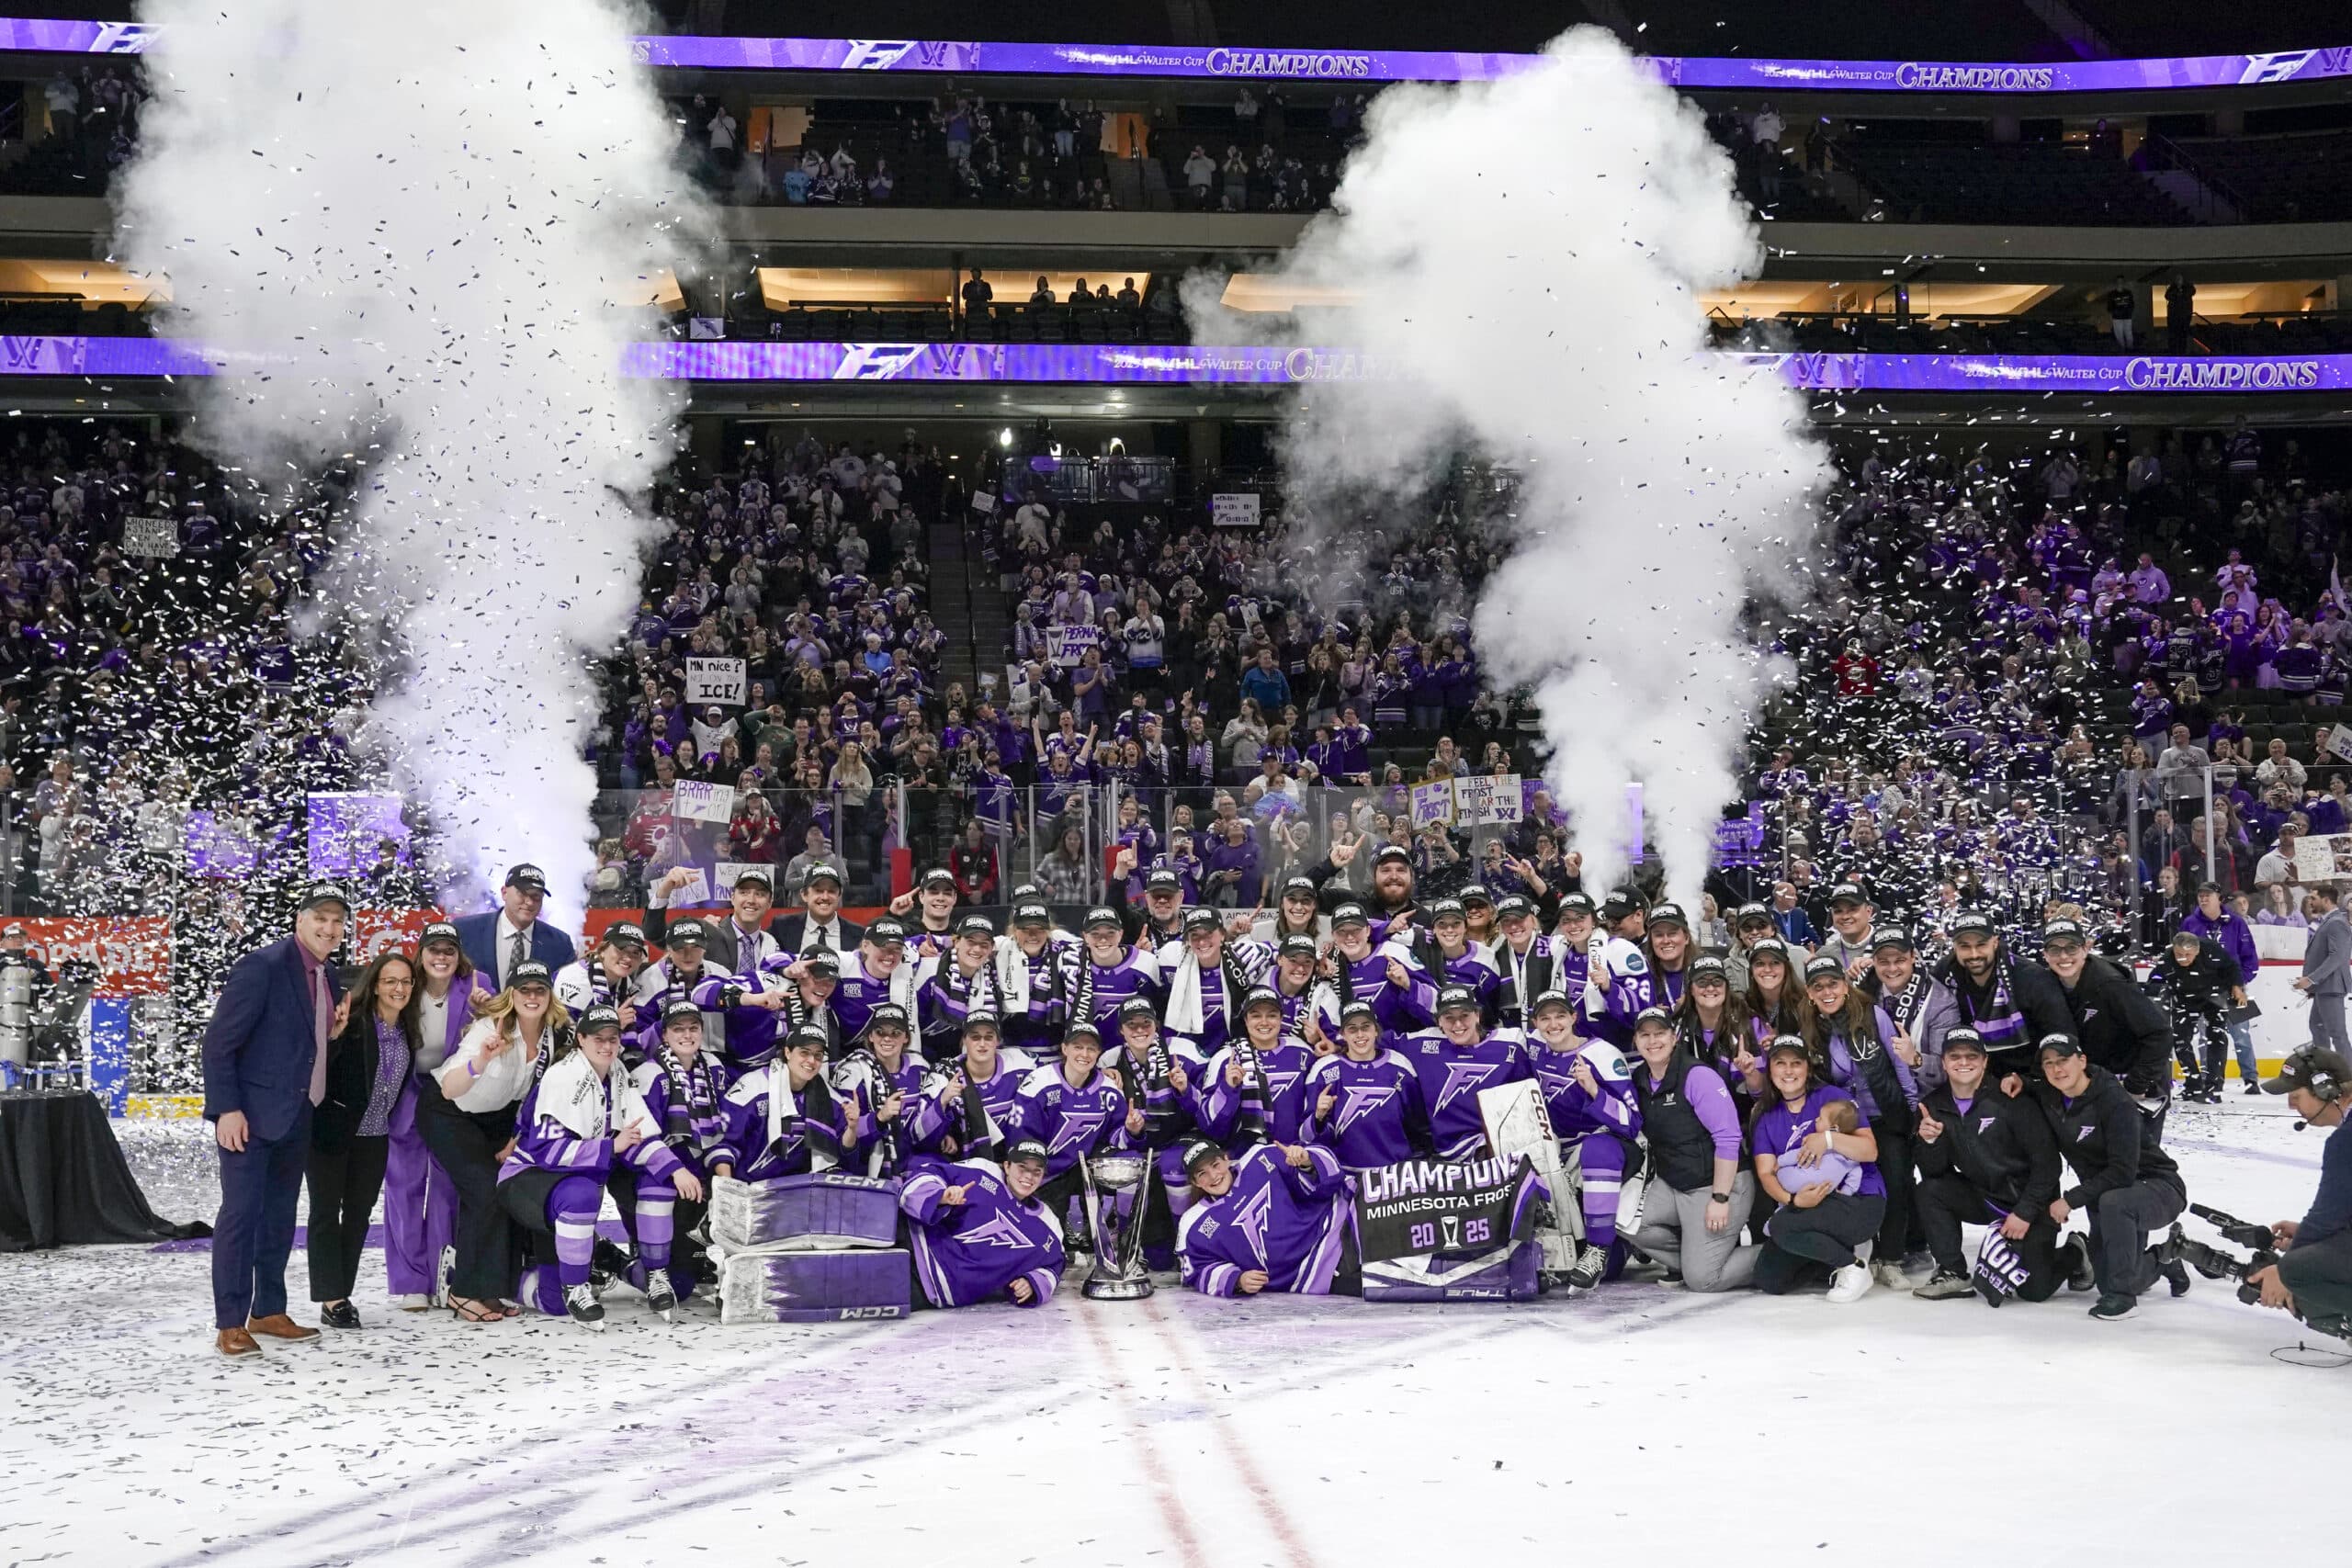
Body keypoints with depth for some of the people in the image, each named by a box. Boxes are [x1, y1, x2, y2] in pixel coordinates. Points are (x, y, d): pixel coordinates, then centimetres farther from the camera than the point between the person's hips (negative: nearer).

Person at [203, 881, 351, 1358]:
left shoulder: (329, 979, 11)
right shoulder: (262, 966, -14)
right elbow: (219, 1041, -16)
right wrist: (227, 1109, -20)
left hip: (297, 1119, 8)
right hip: (252, 1116, -8)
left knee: (280, 1217, 13)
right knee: (241, 1213, -7)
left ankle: (268, 1313, 21)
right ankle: (229, 1325, -3)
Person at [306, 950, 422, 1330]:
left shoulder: (408, 1030, 3)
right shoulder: (353, 1022, -17)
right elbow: (318, 1066, -26)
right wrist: (333, 1036, -40)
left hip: (374, 1136, 7)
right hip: (332, 1131, -7)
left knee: (358, 1214, 11)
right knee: (326, 1213, 0)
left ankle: (342, 1295, 20)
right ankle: (330, 1300, 1)